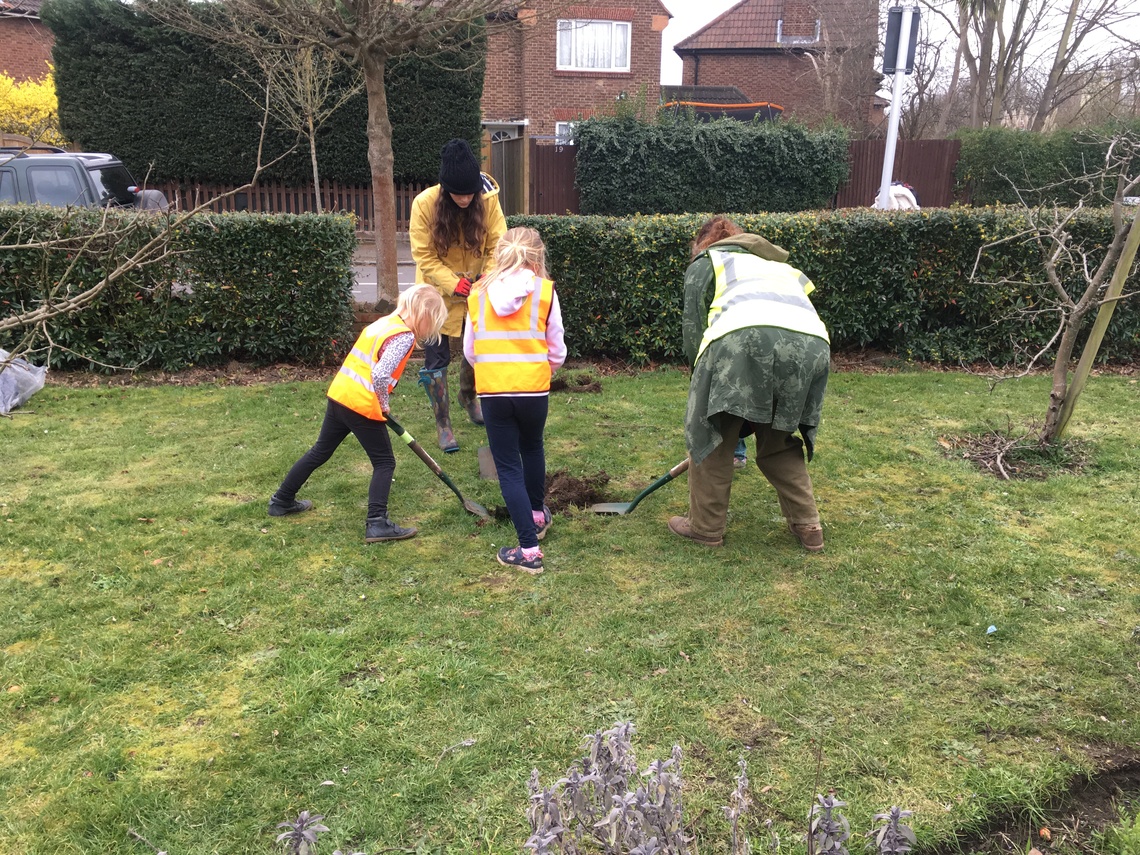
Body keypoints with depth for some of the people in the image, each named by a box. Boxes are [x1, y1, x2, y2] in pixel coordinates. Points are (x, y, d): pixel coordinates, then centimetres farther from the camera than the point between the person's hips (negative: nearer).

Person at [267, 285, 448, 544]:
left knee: (320, 451, 22)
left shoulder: (383, 323, 13)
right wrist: (383, 405, -8)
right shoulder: (404, 336, -14)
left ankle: (281, 501, 35)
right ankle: (377, 523, -4)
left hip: (339, 394, 9)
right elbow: (381, 375, -25)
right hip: (363, 406, -9)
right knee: (385, 463, 4)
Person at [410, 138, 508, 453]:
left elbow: (498, 245, -13)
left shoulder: (488, 200, -18)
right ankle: (443, 424, 12)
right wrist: (453, 284, -28)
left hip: (475, 289, 3)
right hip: (438, 291, -2)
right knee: (436, 358, -2)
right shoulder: (425, 203, -22)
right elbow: (424, 255, -18)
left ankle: (468, 397, 46)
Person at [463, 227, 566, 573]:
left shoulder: (478, 291, 7)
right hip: (533, 387, 0)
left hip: (492, 389, 0)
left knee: (508, 465, 6)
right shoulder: (544, 290, 0)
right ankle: (537, 515, 45)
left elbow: (469, 351, 11)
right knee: (532, 448, 26)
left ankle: (529, 550, 2)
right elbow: (557, 351, 3)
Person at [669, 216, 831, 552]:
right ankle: (808, 526, 25)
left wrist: (705, 379, 26)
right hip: (812, 344, 6)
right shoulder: (781, 265, 42)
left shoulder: (705, 261, 26)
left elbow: (693, 327, 15)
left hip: (744, 338, -5)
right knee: (778, 440, 24)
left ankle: (705, 526, 21)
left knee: (711, 434, 13)